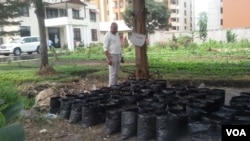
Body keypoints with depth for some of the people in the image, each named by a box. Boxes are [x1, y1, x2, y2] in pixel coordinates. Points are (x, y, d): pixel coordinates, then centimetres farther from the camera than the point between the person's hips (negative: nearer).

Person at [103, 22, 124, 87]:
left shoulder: (117, 35, 16)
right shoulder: (107, 35, -10)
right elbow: (105, 48, -15)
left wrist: (121, 57, 19)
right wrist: (108, 58, -22)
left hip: (118, 56, 8)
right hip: (112, 56, -8)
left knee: (116, 73, 11)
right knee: (113, 73, -9)